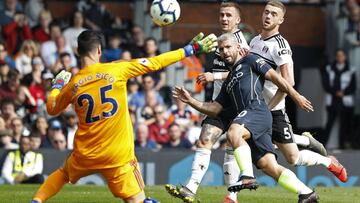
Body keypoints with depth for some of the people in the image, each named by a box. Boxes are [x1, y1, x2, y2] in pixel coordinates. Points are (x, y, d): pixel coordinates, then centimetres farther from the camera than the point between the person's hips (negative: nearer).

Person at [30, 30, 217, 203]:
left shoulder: (73, 84, -3)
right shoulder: (116, 70, -9)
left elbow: (52, 109, 14)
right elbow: (154, 63, -5)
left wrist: (57, 84, 34)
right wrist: (191, 49, 3)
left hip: (84, 154, 3)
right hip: (118, 156, -3)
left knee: (63, 173, 32)